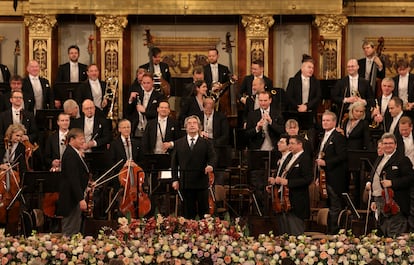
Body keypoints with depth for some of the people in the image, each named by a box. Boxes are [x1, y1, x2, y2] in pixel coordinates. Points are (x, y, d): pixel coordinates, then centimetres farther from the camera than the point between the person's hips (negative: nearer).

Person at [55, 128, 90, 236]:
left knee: (75, 229, 15)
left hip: (74, 197, 11)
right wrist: (81, 199, -26)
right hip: (71, 199, -11)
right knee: (70, 232, -4)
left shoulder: (73, 153, 13)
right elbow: (73, 179, -25)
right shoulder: (70, 155, -19)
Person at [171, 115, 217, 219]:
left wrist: (211, 165, -25)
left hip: (202, 183, -1)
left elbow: (213, 157, -2)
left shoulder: (206, 143, 7)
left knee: (204, 212, 4)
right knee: (188, 213, 5)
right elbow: (174, 163, 10)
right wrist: (175, 179, 1)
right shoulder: (178, 143, 11)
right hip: (185, 183, 1)